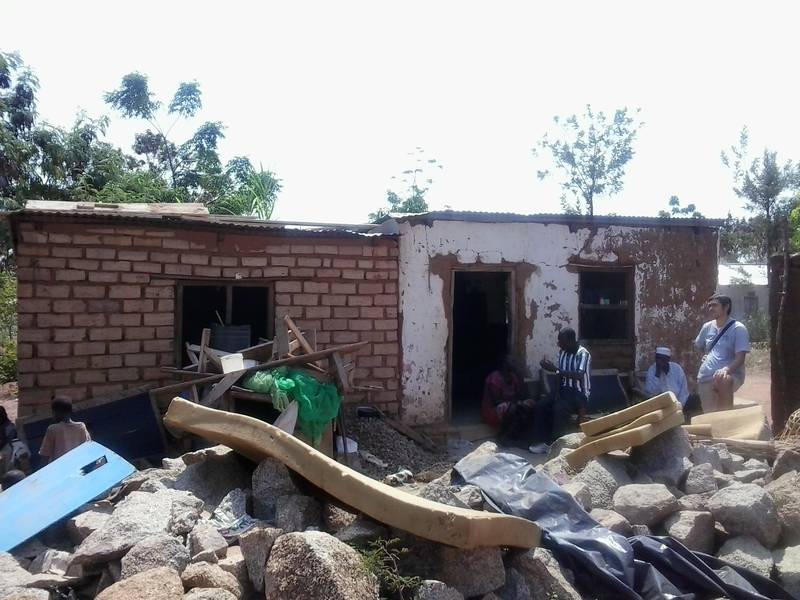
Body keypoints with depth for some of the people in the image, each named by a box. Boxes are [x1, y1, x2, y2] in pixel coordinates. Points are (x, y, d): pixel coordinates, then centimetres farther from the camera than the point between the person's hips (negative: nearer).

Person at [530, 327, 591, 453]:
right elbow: (560, 375, 9)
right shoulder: (562, 353, 7)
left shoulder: (583, 354, -16)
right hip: (564, 390, 7)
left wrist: (555, 369, -30)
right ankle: (543, 441, -8)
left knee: (559, 408, -33)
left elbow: (579, 375, -29)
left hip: (579, 394, -7)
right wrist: (556, 392, -7)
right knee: (539, 406, -14)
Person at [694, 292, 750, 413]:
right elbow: (699, 347, 33)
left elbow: (740, 358, -13)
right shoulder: (707, 327, 12)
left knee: (722, 380, -41)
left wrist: (727, 369, -32)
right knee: (709, 414, 1)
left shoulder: (738, 329, -5)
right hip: (706, 376, 6)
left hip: (731, 374, -5)